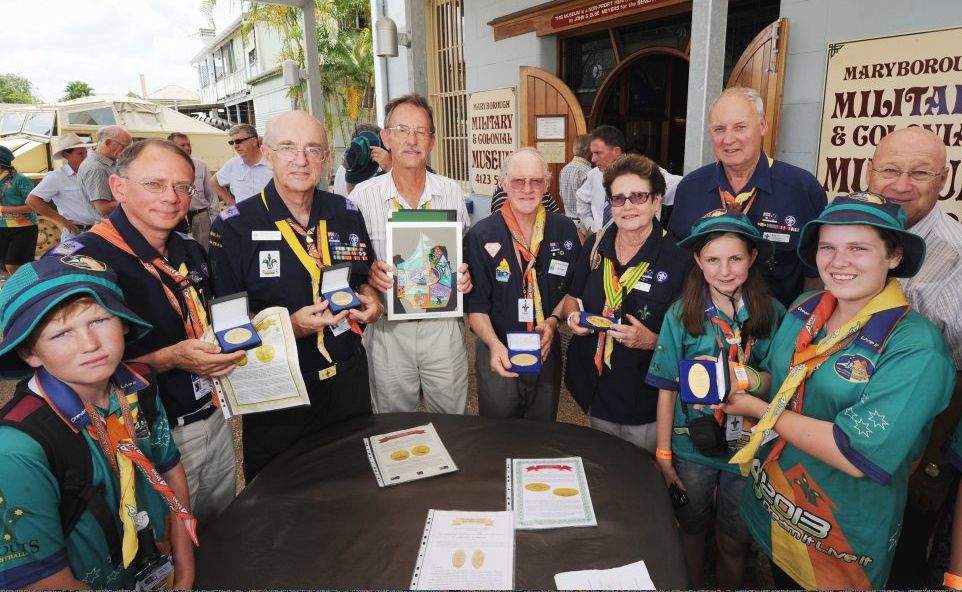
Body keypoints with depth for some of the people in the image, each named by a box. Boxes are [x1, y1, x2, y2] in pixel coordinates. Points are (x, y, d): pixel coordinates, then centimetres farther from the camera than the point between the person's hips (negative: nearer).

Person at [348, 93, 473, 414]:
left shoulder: (452, 192, 1)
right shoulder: (363, 195, -5)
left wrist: (465, 274, -10)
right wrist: (369, 271, -19)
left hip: (443, 324, 1)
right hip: (387, 327, -1)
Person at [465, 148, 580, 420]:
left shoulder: (564, 230, -1)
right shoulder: (481, 236, -11)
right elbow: (475, 304, -11)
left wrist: (554, 321, -10)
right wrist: (494, 344, -25)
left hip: (548, 351, 3)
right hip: (499, 354, -3)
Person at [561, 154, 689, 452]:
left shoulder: (678, 260, -15)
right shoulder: (595, 245, -2)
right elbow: (571, 297, 11)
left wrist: (652, 340, -26)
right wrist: (573, 317, -10)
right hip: (594, 394, 4)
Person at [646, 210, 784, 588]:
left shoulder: (774, 314, -11)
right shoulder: (681, 315, -13)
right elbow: (668, 389, -7)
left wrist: (757, 380, -20)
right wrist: (663, 454, -4)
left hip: (750, 447, 0)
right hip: (692, 447, 0)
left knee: (734, 541, 19)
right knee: (692, 529, 22)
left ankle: (729, 586, 47)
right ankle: (692, 586, 49)